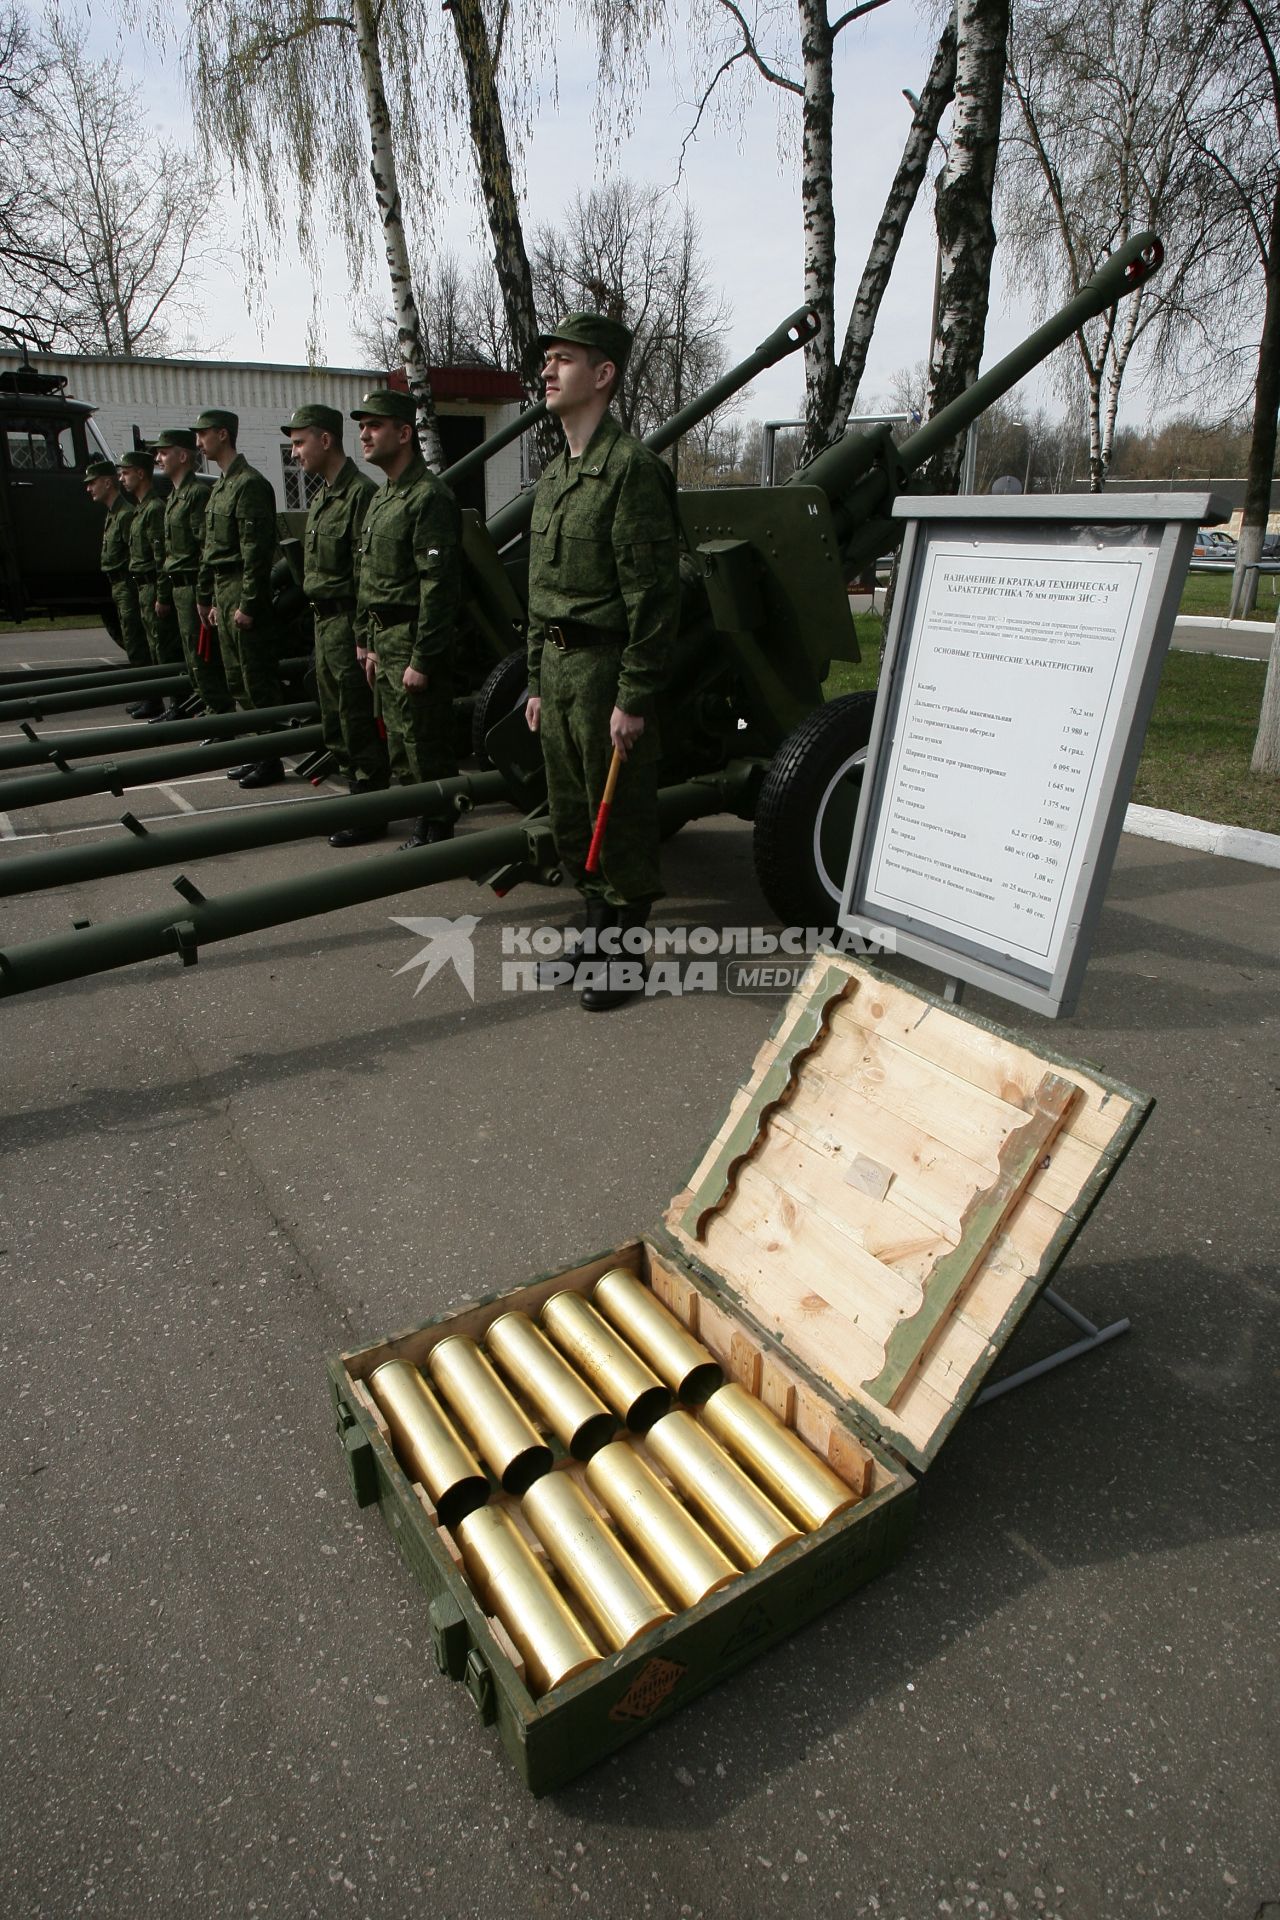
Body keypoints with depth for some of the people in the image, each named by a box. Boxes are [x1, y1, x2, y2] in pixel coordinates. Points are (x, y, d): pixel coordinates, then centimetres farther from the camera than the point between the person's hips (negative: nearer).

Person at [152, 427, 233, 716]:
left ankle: (220, 713, -6)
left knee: (203, 658, -10)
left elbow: (208, 548, -19)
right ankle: (212, 709, 18)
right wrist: (162, 594, 22)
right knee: (193, 659, 12)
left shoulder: (198, 493, -11)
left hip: (194, 586, -10)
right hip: (179, 589, 10)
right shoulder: (173, 497, 20)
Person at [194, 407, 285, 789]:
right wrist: (206, 596, 21)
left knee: (259, 682, -6)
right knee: (237, 681, 12)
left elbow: (256, 550, -19)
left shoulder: (249, 484, -12)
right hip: (223, 593, 10)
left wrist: (247, 604, -21)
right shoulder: (220, 486, 18)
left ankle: (272, 759, 1)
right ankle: (258, 753, 20)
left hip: (244, 593, -10)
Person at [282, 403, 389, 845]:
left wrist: (364, 636, -22)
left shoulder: (361, 494, -14)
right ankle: (357, 795, 25)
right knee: (334, 721, 14)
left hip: (347, 622, -10)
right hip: (323, 621, 10)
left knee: (358, 722, -4)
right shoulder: (322, 498, 17)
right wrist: (319, 619, 19)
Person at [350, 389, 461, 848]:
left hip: (415, 641, -10)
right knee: (398, 743, 15)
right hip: (384, 638, 10)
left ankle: (436, 832, 7)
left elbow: (438, 585, -20)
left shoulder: (429, 497, -14)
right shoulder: (381, 499, 17)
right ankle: (413, 823, 27)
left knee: (426, 745, -4)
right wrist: (367, 641, 18)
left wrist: (422, 659, -22)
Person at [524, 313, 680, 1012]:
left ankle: (629, 954, 13)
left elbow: (654, 595, -17)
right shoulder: (552, 477, 16)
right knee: (569, 815, 14)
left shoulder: (632, 468, -11)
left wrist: (634, 698, -20)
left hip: (606, 668, -9)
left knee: (620, 817, 0)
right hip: (558, 666, 9)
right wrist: (538, 681, 17)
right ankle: (597, 928, 29)